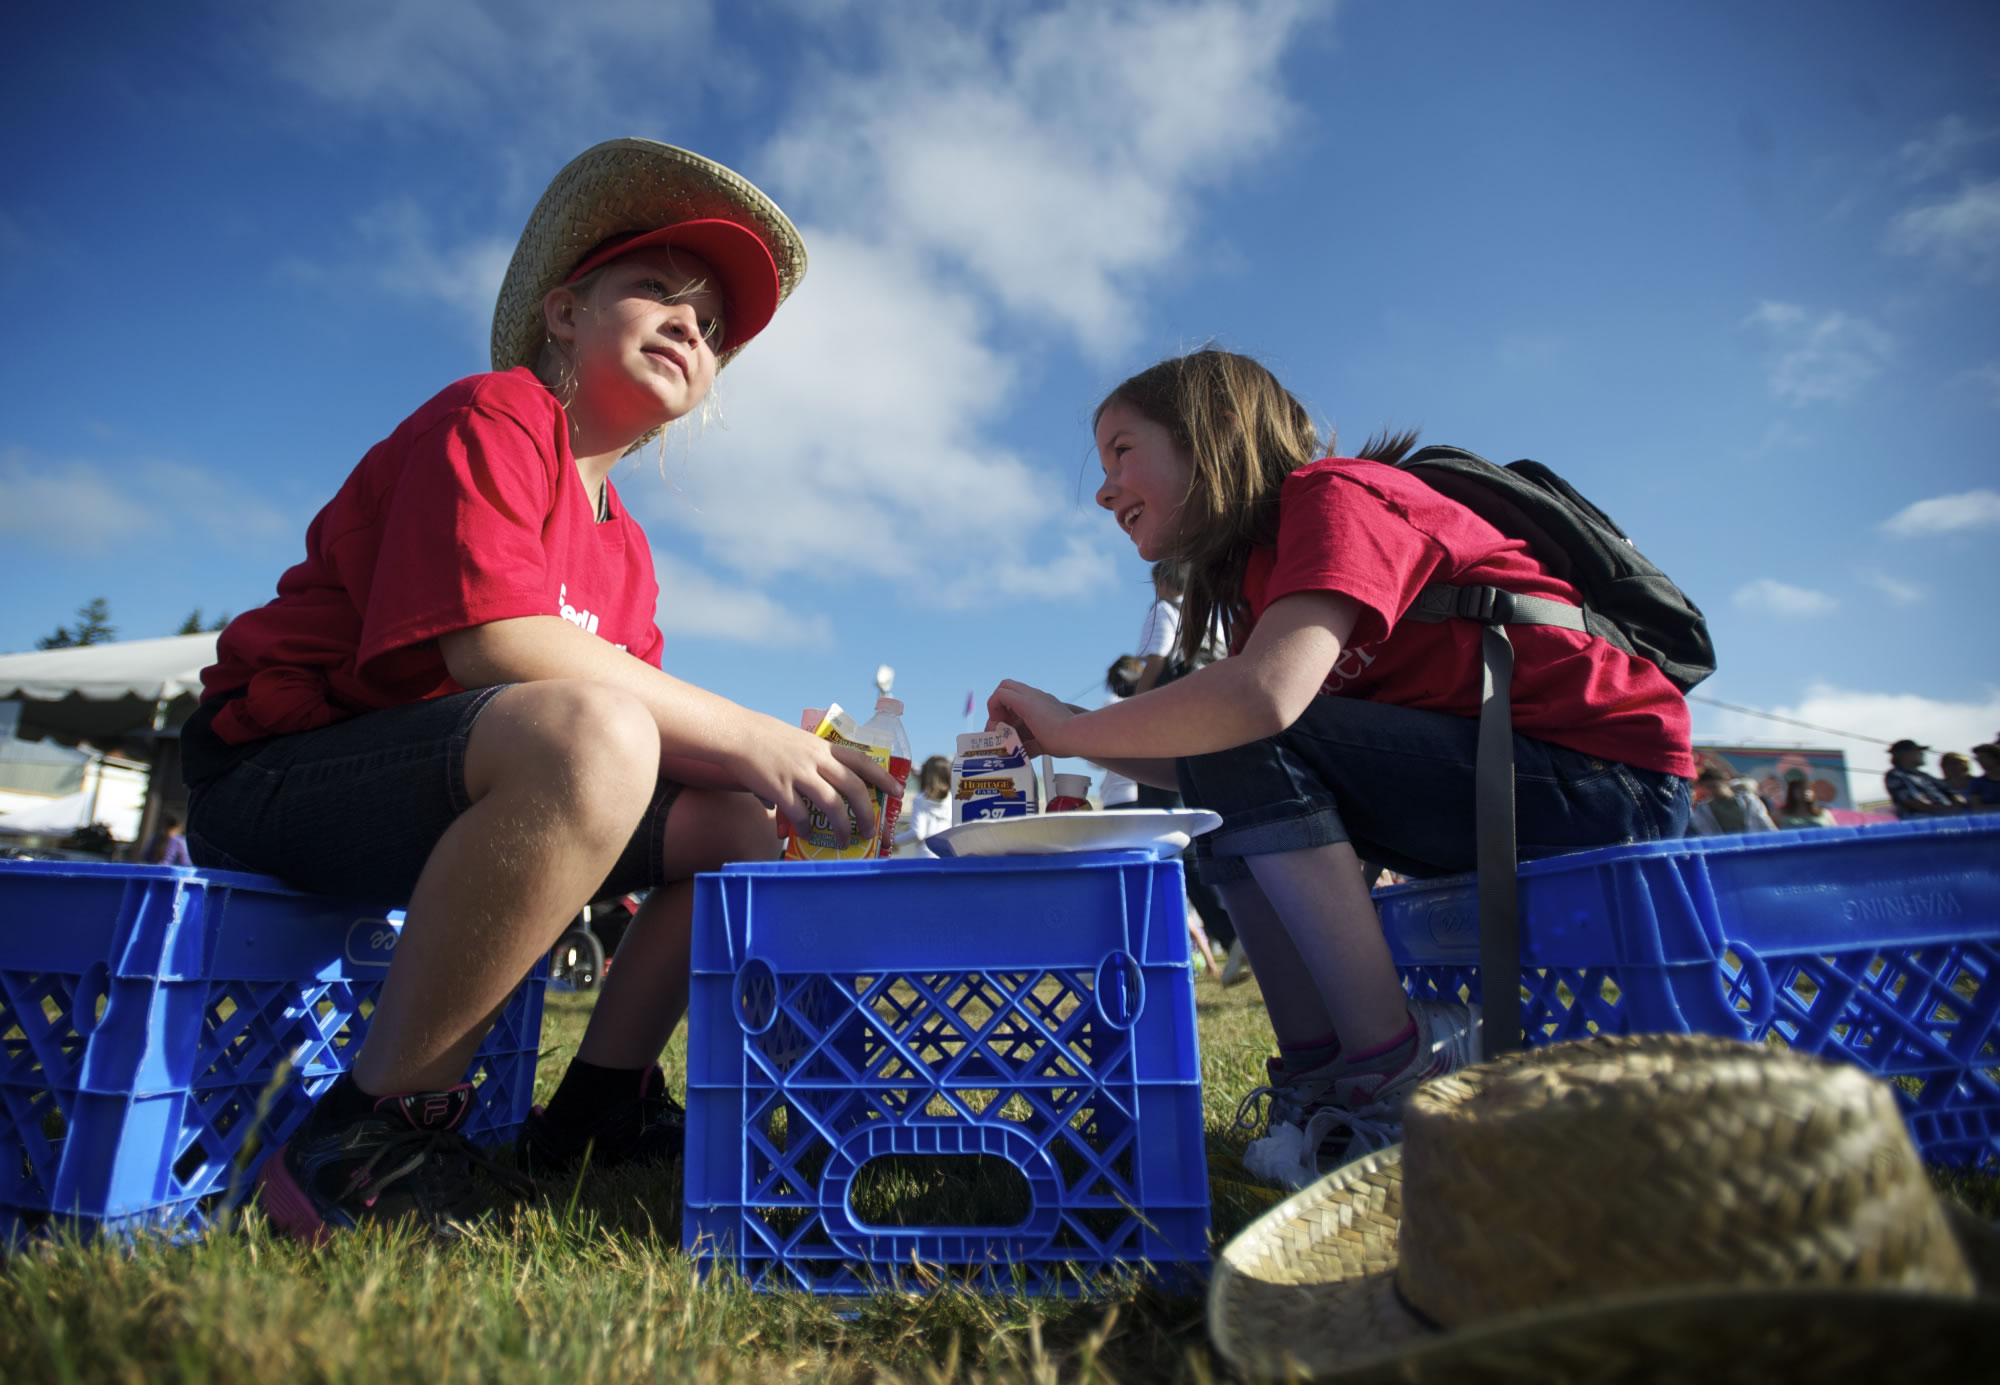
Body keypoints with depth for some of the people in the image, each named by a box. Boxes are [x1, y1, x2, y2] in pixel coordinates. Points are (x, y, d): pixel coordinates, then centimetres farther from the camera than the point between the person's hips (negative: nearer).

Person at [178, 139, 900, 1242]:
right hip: (276, 773, -8)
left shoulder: (623, 547, 15)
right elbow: (491, 643, -25)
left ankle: (597, 1105, 9)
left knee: (737, 825, 1)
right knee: (587, 733, -37)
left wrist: (788, 763, -10)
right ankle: (372, 1133, -21)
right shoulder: (493, 417, -9)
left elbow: (651, 716, 7)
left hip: (448, 792, 8)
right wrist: (746, 736, -25)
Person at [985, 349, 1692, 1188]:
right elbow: (1201, 765, 7)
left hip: (1608, 778, -9)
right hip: (1484, 772, 9)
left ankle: (1397, 1065, -14)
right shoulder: (1256, 567, 13)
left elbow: (1266, 694, -34)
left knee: (1248, 749, -22)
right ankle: (1320, 1076, -1)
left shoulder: (1332, 495, -15)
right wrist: (1061, 737, -1)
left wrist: (1073, 727, -21)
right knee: (1224, 783, 3)